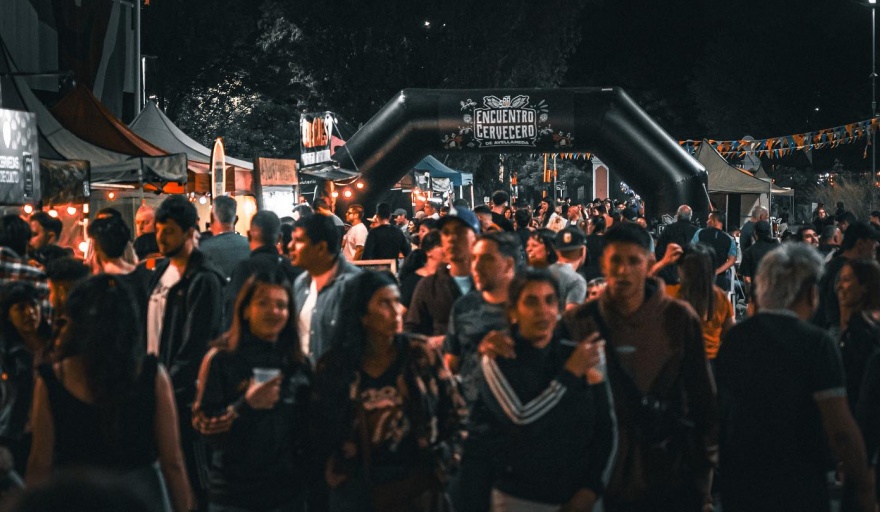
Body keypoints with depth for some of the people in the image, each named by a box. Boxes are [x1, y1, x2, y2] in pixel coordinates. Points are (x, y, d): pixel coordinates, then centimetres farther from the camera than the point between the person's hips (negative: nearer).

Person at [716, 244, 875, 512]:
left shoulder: (733, 338, 3)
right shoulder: (815, 342, -13)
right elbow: (841, 429, -16)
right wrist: (864, 488, -5)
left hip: (737, 483, 5)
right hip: (798, 488, -5)